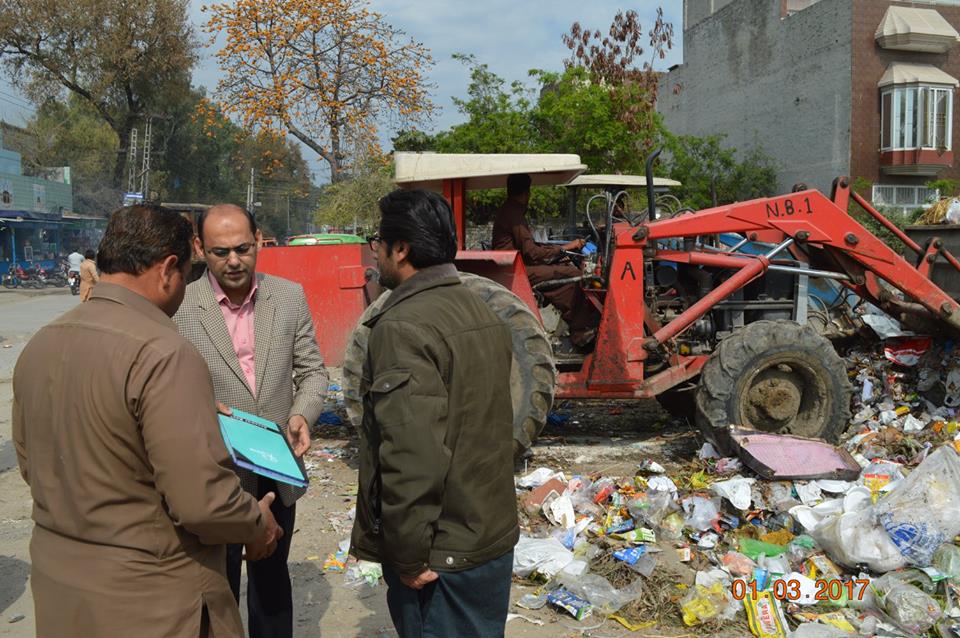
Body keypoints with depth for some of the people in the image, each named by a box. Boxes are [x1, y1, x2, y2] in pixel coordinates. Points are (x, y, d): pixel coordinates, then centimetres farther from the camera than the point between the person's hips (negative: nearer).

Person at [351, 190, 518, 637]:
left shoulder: (403, 327, -21)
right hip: (495, 537, 8)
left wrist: (408, 557, -16)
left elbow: (411, 456, -27)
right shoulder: (481, 313, 6)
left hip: (442, 558, -8)